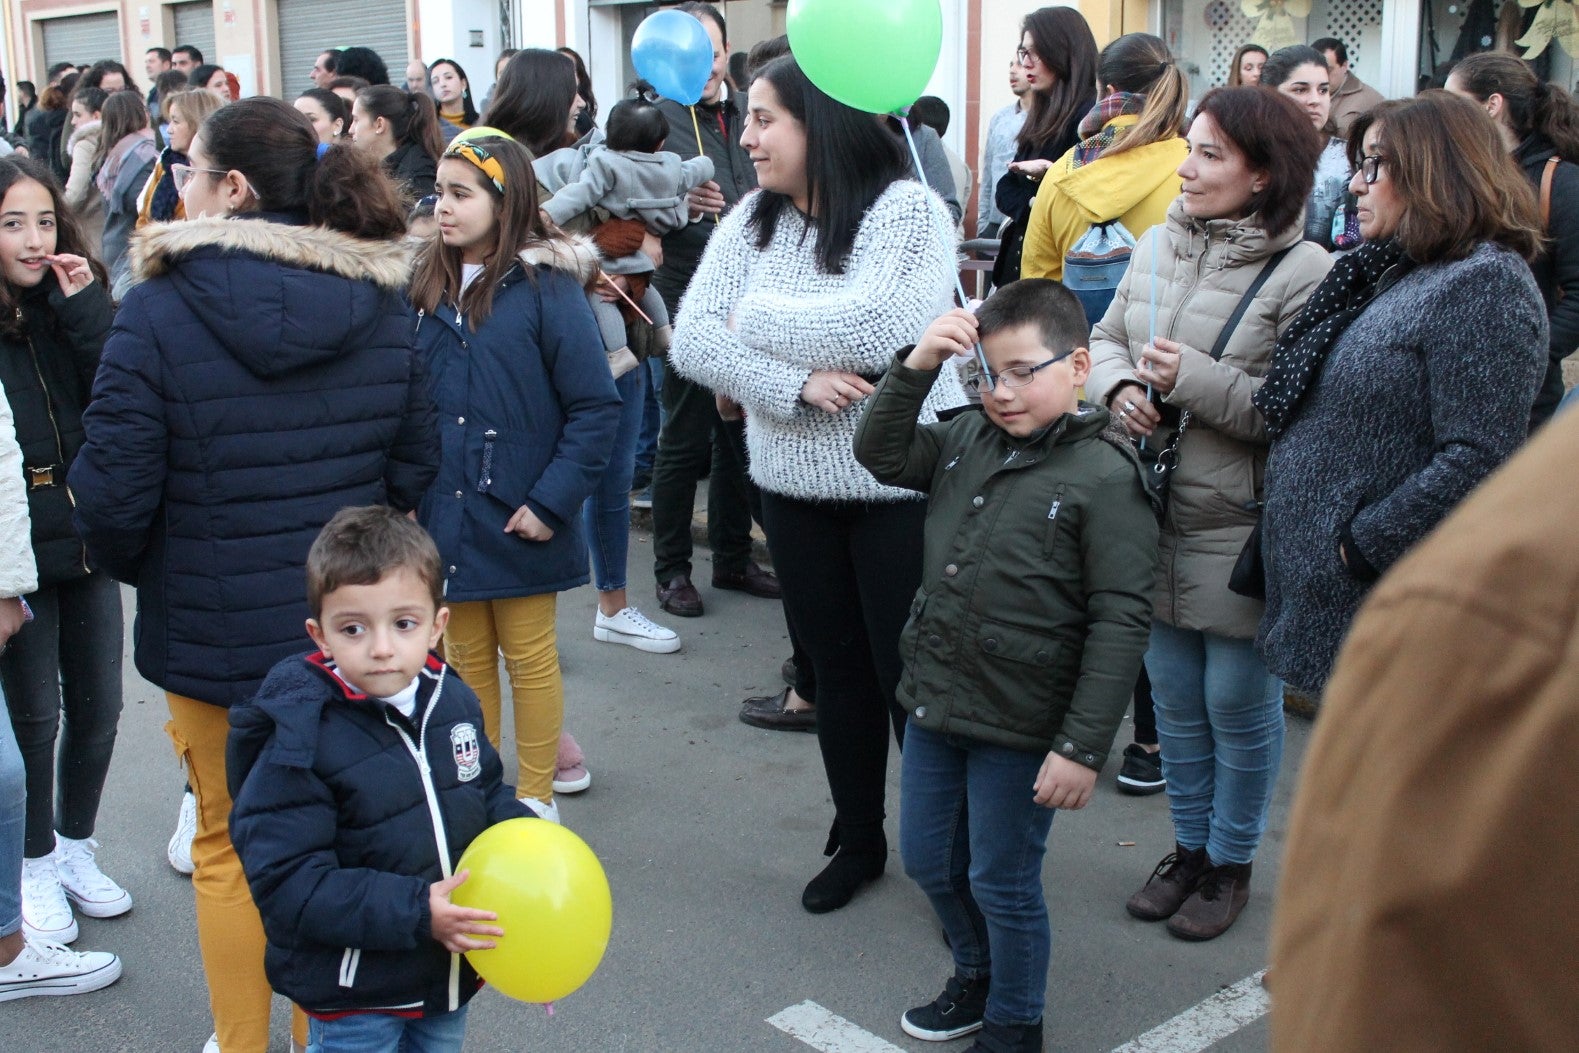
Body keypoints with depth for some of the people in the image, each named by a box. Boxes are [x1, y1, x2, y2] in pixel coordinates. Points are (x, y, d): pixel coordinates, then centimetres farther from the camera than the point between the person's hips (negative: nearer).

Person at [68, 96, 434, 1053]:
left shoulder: (161, 311, -16)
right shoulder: (381, 303, -3)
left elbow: (113, 491, -14)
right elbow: (416, 463, 2)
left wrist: (133, 567, 7)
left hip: (213, 626, -3)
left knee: (228, 849, 16)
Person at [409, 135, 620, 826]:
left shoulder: (545, 288, -10)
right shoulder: (429, 288, 5)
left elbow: (596, 407, -13)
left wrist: (551, 501, -16)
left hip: (517, 519, -4)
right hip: (446, 518, 5)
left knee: (530, 657, 10)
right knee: (465, 657, 15)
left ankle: (535, 798, 24)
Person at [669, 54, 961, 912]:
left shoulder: (906, 208, -11)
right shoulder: (752, 220, 4)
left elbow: (874, 327, -27)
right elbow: (691, 341, -5)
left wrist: (755, 315, -12)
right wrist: (793, 383, -20)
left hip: (901, 484, -5)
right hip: (795, 487, 5)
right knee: (836, 669, 16)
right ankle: (857, 842, 34)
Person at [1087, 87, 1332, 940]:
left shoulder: (1303, 272, -15)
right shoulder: (1158, 246, 5)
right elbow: (1106, 339, 15)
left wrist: (1195, 379, -24)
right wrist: (1119, 384, -7)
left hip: (1239, 529, -6)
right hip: (1156, 515, 6)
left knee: (1238, 700, 9)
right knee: (1173, 690, 17)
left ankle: (1231, 863, 29)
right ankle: (1189, 848, 36)